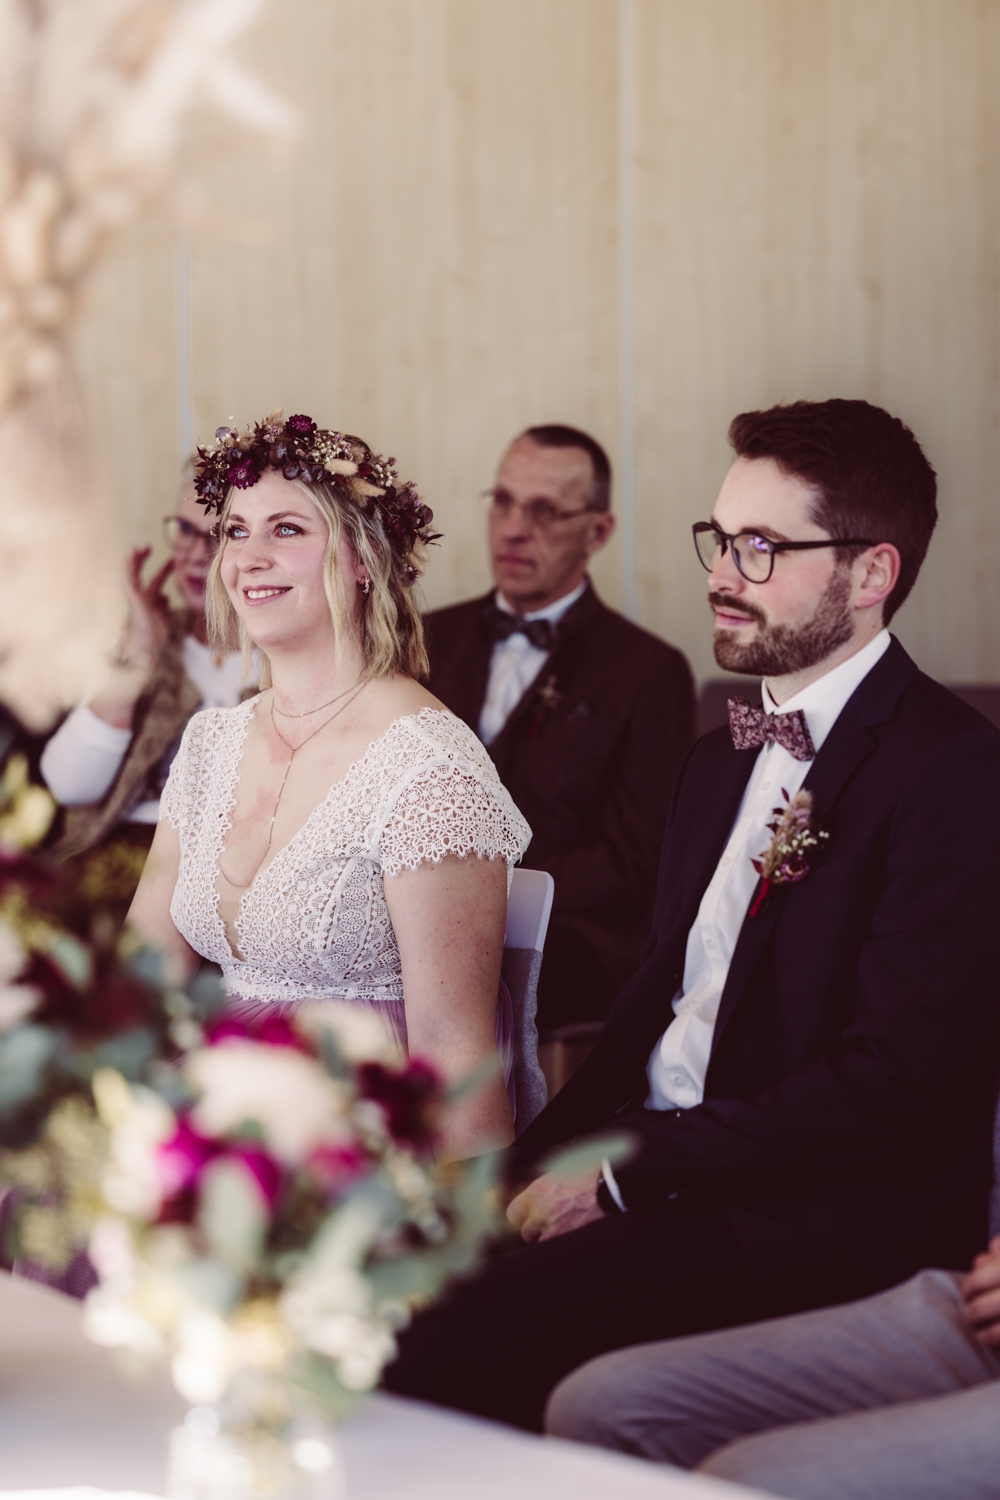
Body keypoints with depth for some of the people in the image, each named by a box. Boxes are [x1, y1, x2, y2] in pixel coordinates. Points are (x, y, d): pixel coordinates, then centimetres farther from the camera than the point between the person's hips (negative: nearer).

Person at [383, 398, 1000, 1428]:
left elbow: (899, 1082, -18)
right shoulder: (720, 764, 19)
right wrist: (544, 1165, 0)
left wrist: (620, 1168, -15)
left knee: (453, 1342, -26)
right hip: (653, 1179, 8)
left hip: (820, 1219, -8)